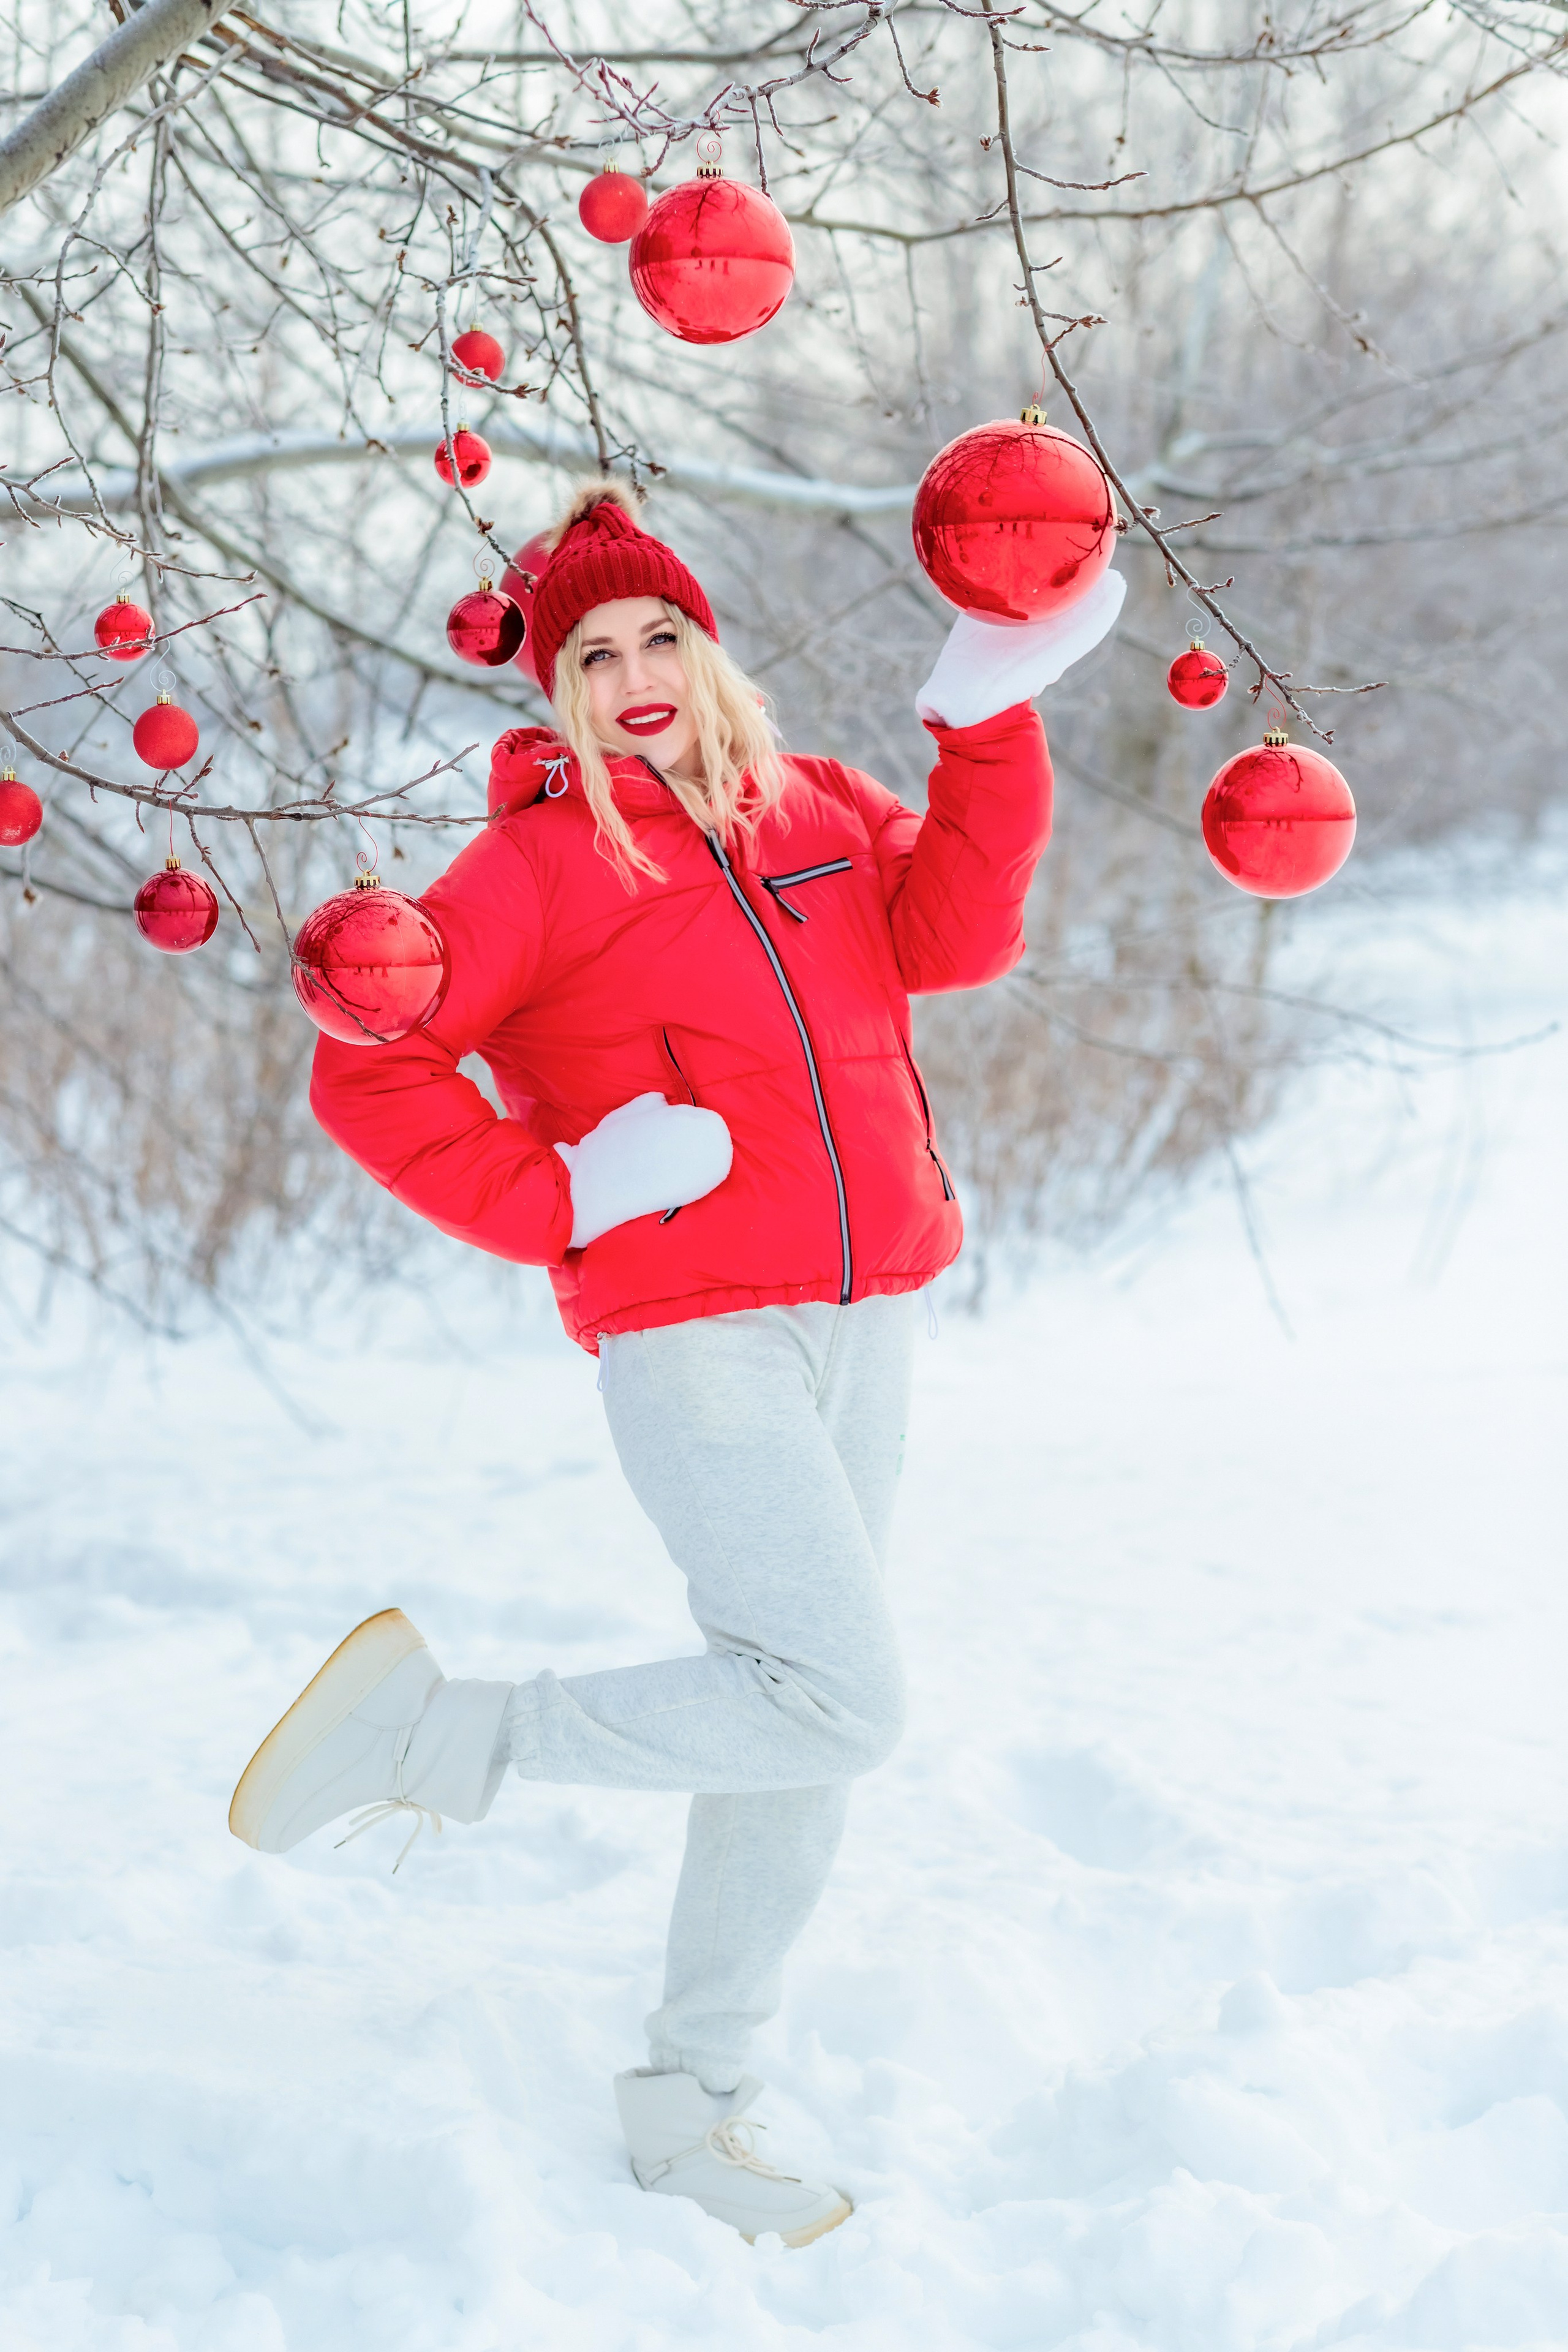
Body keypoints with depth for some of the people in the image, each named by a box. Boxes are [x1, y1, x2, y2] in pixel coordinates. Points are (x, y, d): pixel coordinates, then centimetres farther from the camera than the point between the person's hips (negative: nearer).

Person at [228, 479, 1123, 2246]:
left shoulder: (814, 813, 13)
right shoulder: (537, 860, -5)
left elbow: (951, 934, -3)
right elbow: (369, 1072, -8)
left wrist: (986, 724, -10)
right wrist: (556, 1199, -14)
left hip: (859, 1324, 7)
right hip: (694, 1338, -7)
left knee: (808, 1733, 10)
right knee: (841, 1700, -17)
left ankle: (689, 2100, 22)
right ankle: (445, 1733, -4)